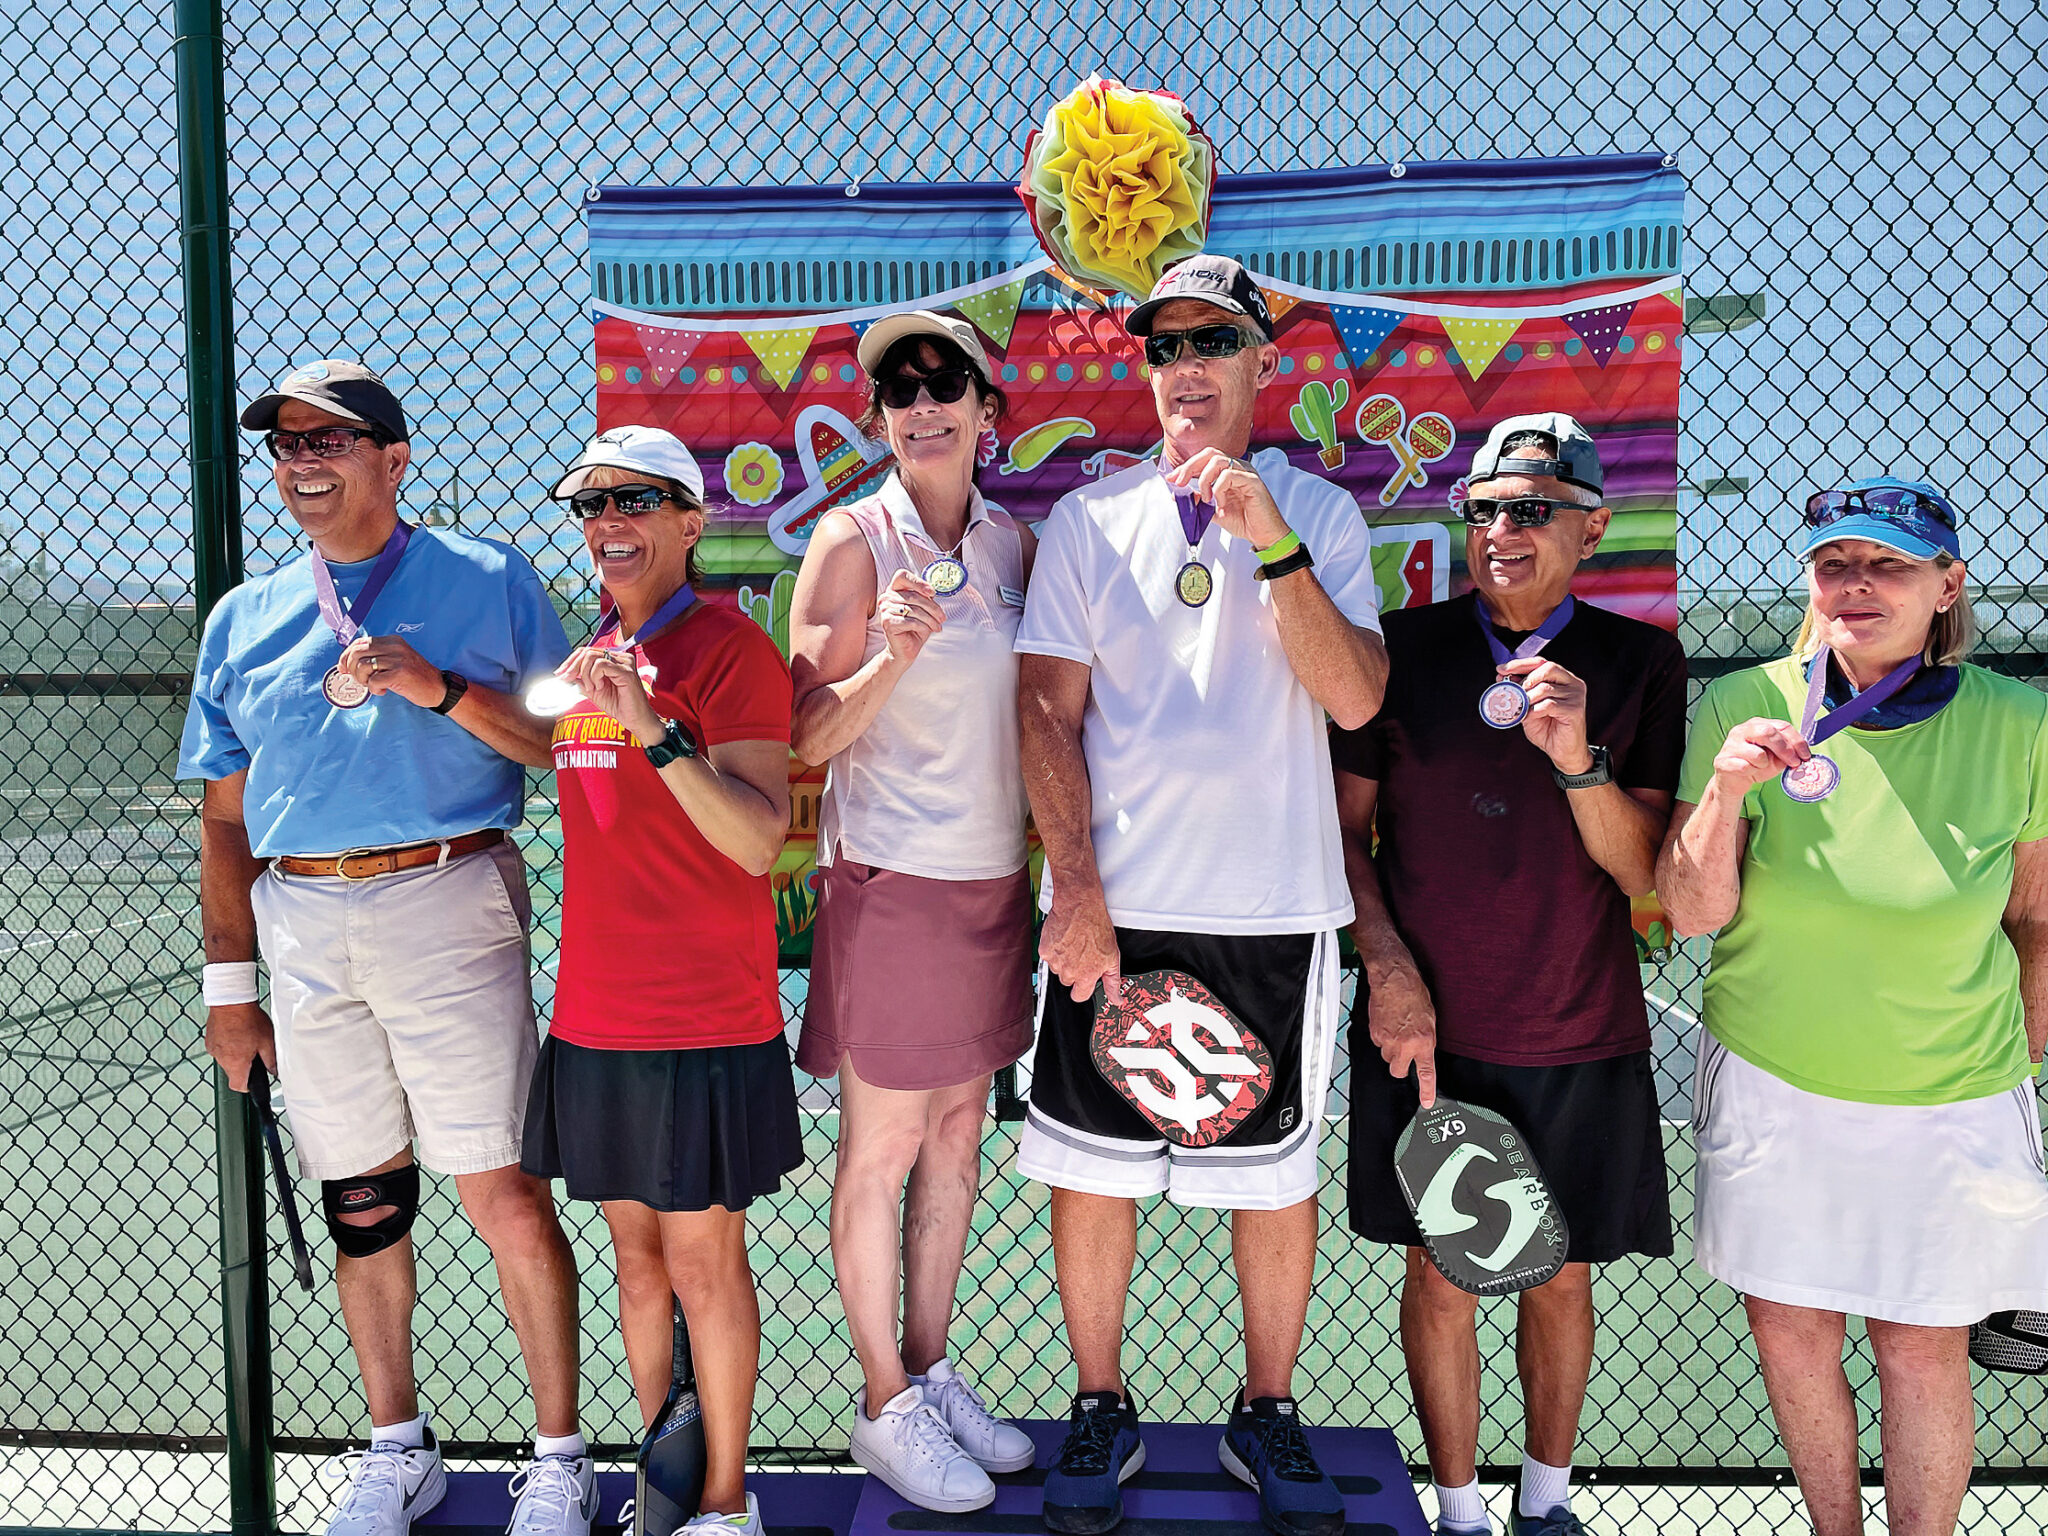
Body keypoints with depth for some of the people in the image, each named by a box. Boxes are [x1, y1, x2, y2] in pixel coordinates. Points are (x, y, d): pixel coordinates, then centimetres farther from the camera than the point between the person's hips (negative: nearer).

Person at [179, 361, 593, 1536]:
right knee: (360, 1204, 14)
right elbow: (226, 817, 17)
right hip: (302, 928, 5)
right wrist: (230, 982, 14)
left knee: (506, 1197, -4)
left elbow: (566, 744, -3)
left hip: (446, 906, -4)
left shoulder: (489, 583, 3)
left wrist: (438, 689, -16)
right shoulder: (244, 619, 15)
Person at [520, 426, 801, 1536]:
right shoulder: (580, 662, 13)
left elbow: (759, 842, -20)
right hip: (595, 1016, 7)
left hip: (705, 1024, -7)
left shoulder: (729, 649, -10)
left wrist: (656, 728, -28)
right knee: (635, 1252, 16)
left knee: (701, 1260, 5)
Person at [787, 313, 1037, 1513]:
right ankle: (885, 1408, 21)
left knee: (959, 1134, 14)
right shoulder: (854, 540, -8)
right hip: (892, 876, -6)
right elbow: (810, 738, -10)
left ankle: (933, 1370, 30)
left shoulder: (1013, 544, 8)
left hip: (993, 878, 6)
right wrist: (895, 654, -24)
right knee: (883, 1148, 5)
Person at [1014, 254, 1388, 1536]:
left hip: (1274, 908, 0)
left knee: (1277, 1172, 10)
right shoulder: (1089, 521, 6)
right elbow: (1049, 713, 1)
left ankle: (1268, 1414, 31)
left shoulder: (1321, 514, 3)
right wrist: (1078, 891, -8)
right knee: (1091, 1167, 8)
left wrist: (1272, 545, -19)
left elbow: (1356, 699, -9)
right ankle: (1102, 1408, 28)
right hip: (1113, 909, 1)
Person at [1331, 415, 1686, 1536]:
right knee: (1441, 1275, 10)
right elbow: (1345, 827, 2)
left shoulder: (1641, 664, -2)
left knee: (1561, 1276, 15)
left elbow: (1647, 874, -6)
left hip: (1579, 1036, 1)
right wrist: (1389, 970, -9)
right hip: (1426, 1027, -1)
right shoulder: (1404, 647, -3)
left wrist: (1578, 757, -23)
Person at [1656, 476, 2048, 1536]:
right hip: (1772, 1082, 1)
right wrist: (1724, 790, -25)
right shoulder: (1744, 707, -9)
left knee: (1923, 1347, 10)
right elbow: (1692, 912, -10)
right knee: (1789, 1332, 13)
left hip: (1947, 1102, -1)